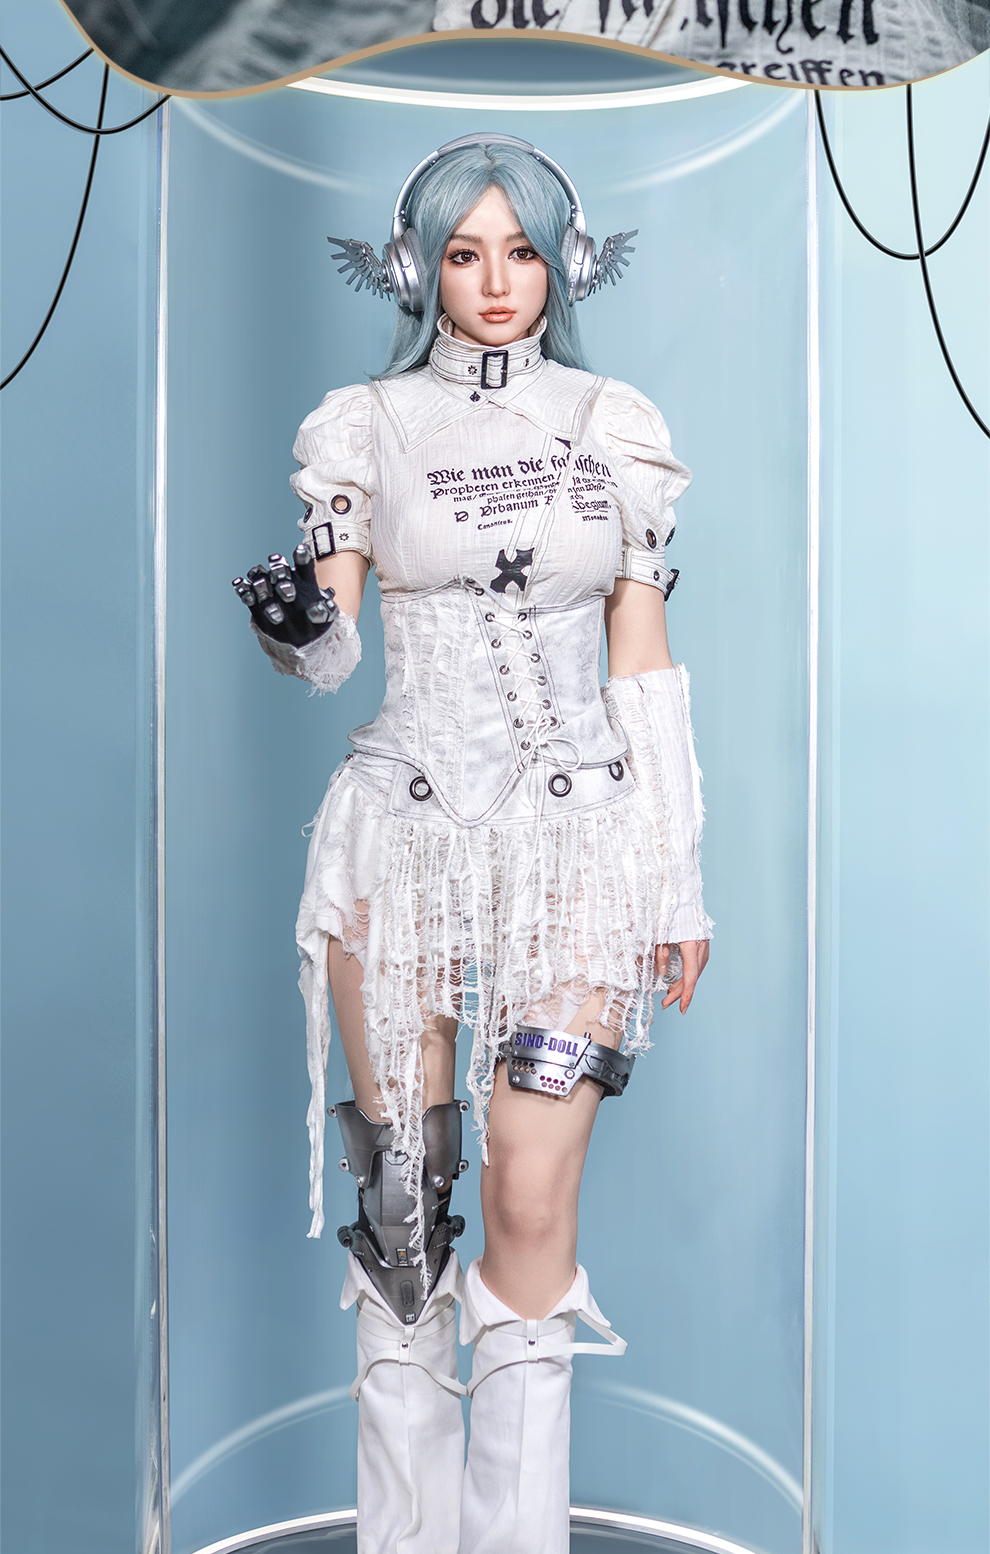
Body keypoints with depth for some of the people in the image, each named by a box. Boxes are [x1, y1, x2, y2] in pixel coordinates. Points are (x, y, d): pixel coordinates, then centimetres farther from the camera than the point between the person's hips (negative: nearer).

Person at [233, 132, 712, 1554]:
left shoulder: (615, 424, 8)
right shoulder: (365, 425, 7)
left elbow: (647, 664, 8)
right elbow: (329, 658, 0)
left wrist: (680, 880, 6)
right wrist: (297, 620, -24)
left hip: (572, 838, 0)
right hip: (403, 829, 0)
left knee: (533, 1205, -4)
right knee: (404, 1208, 4)